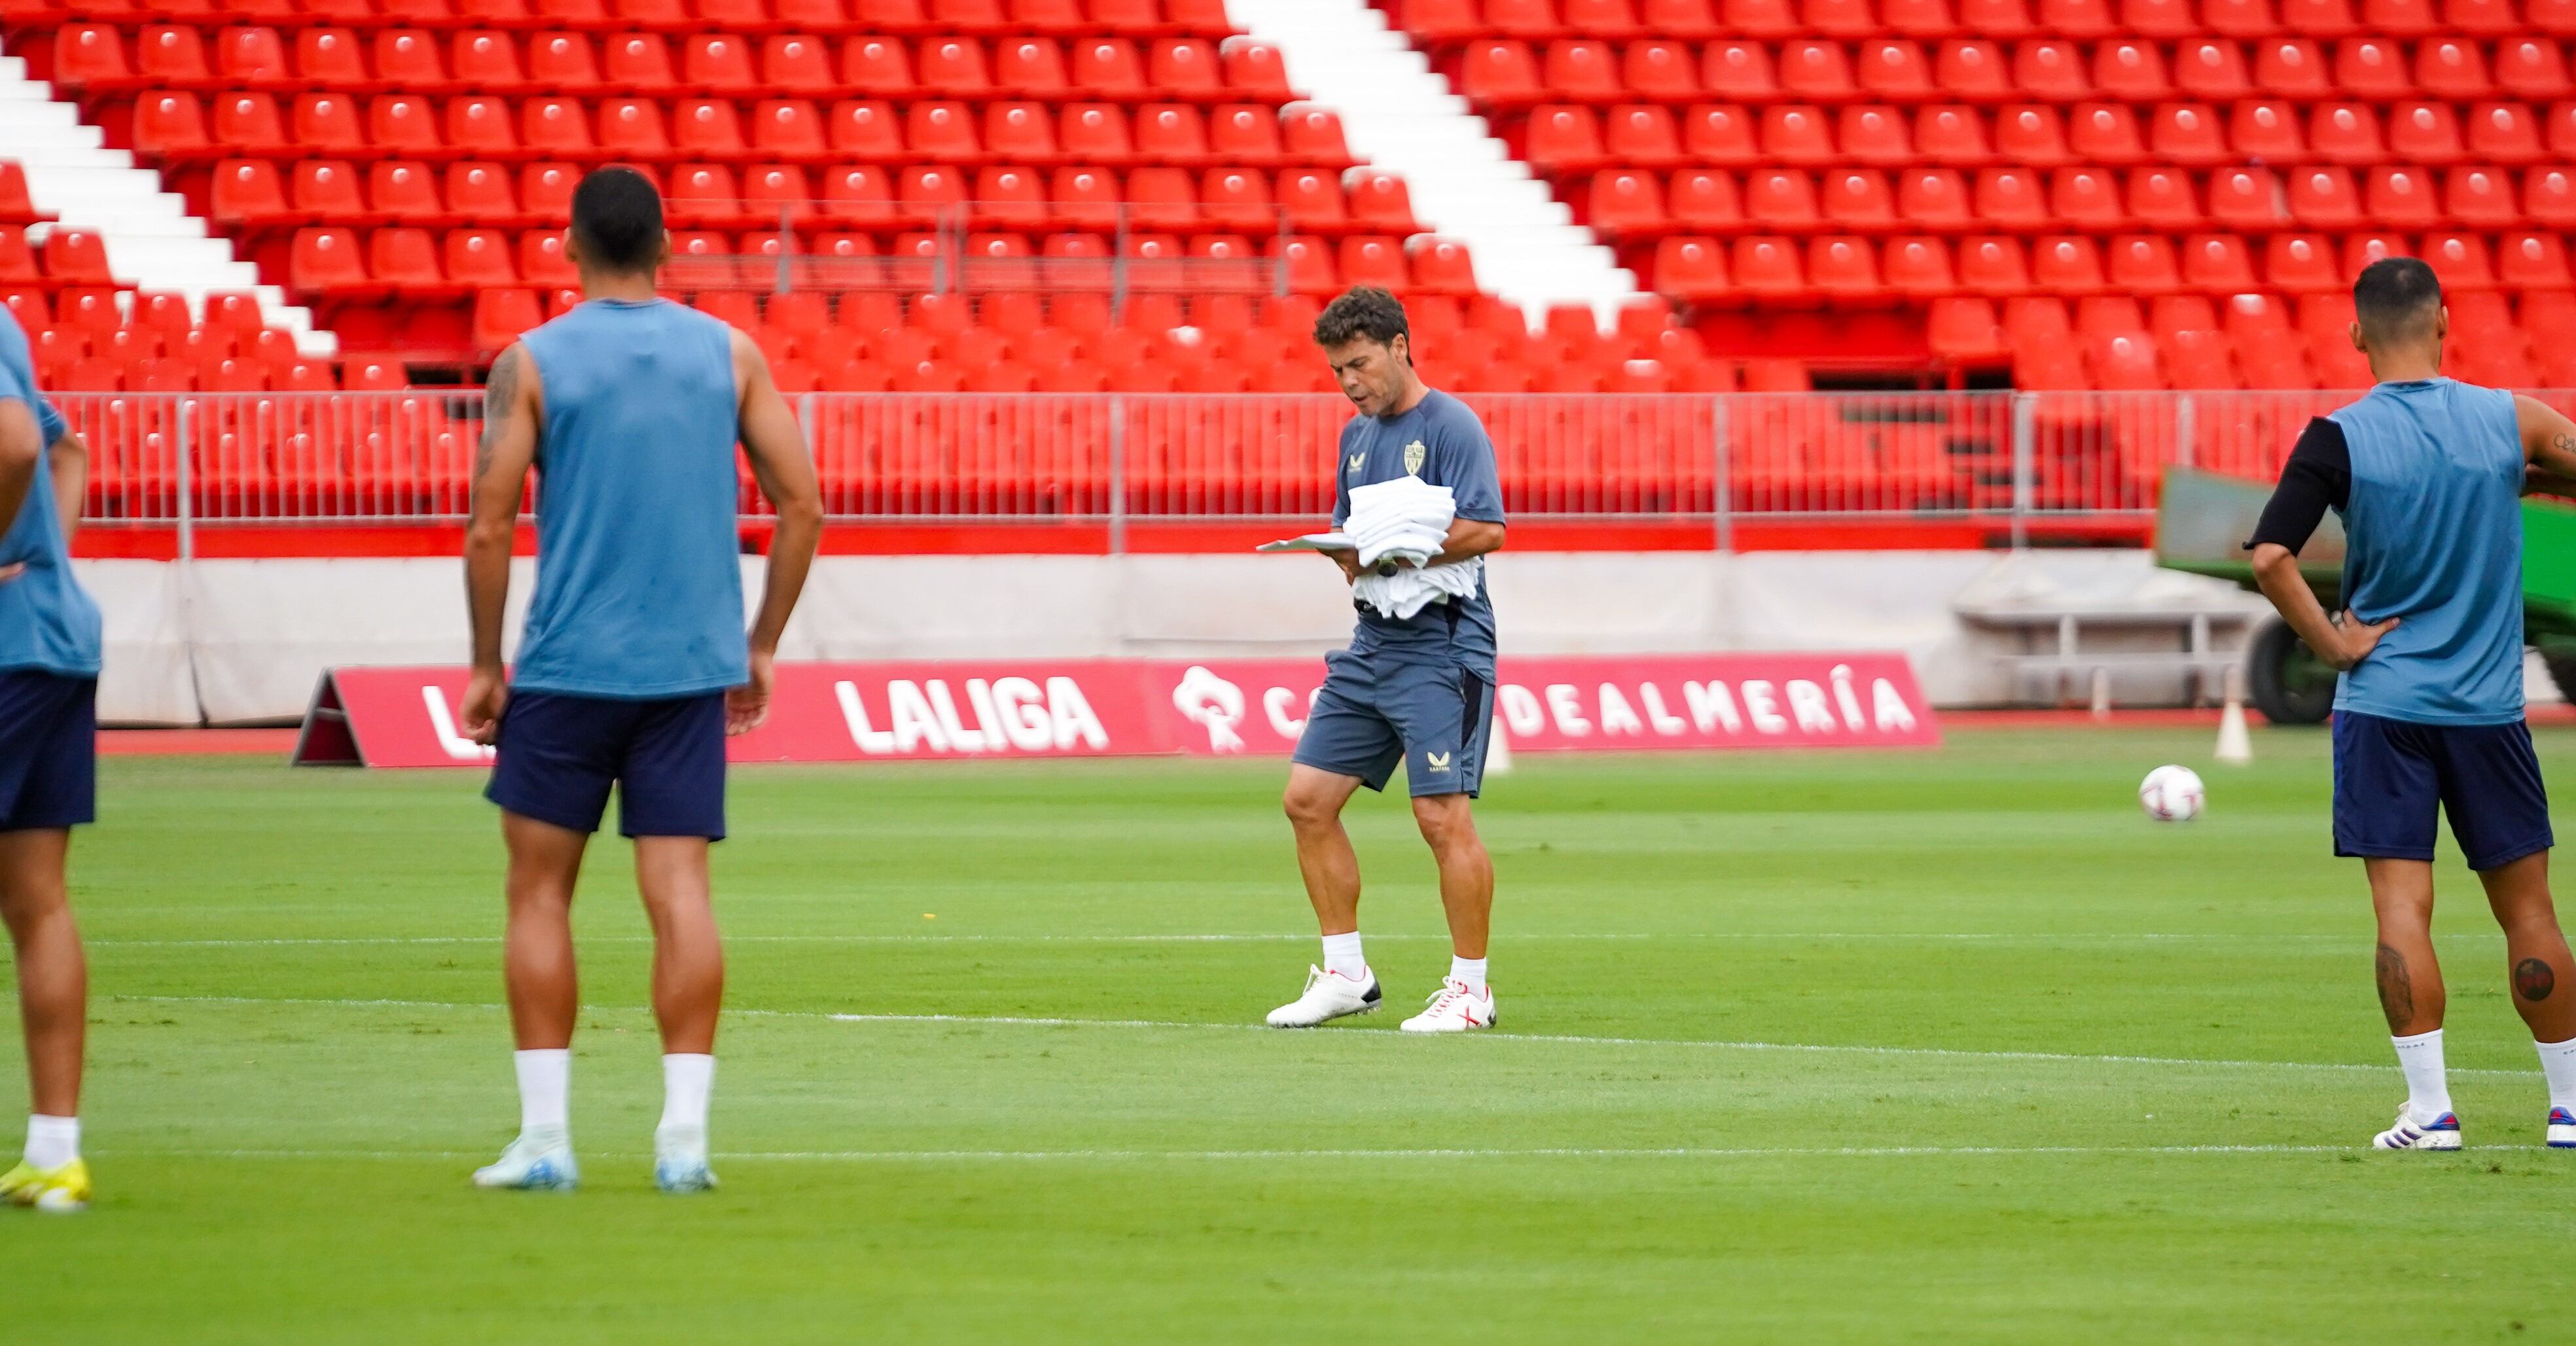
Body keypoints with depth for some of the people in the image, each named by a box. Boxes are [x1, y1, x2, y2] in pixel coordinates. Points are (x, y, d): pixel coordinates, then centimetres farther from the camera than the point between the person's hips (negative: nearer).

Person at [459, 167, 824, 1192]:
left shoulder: (532, 364, -3)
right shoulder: (730, 356, 5)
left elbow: (489, 533, -6)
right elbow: (802, 505, 4)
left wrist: (487, 667, 3)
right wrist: (761, 648, 12)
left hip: (568, 666, -2)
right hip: (692, 669, 2)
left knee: (539, 889, 7)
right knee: (678, 892, 1)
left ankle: (545, 1134, 4)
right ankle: (684, 1133, -6)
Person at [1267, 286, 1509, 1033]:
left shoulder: (1451, 427, -9)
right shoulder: (1358, 436, 17)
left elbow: (1486, 528, -19)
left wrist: (1393, 553, -22)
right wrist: (1350, 558, -1)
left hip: (1440, 649, -9)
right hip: (1371, 645, 9)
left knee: (1442, 816, -11)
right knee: (1308, 800, 5)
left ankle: (1470, 989, -2)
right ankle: (1345, 973, 14)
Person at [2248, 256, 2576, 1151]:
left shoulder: (2340, 439, -7)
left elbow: (2270, 555, -17)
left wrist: (2330, 643, -7)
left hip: (2382, 705, -2)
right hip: (2488, 707, 2)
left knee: (2401, 903, -2)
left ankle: (2431, 1109, -9)